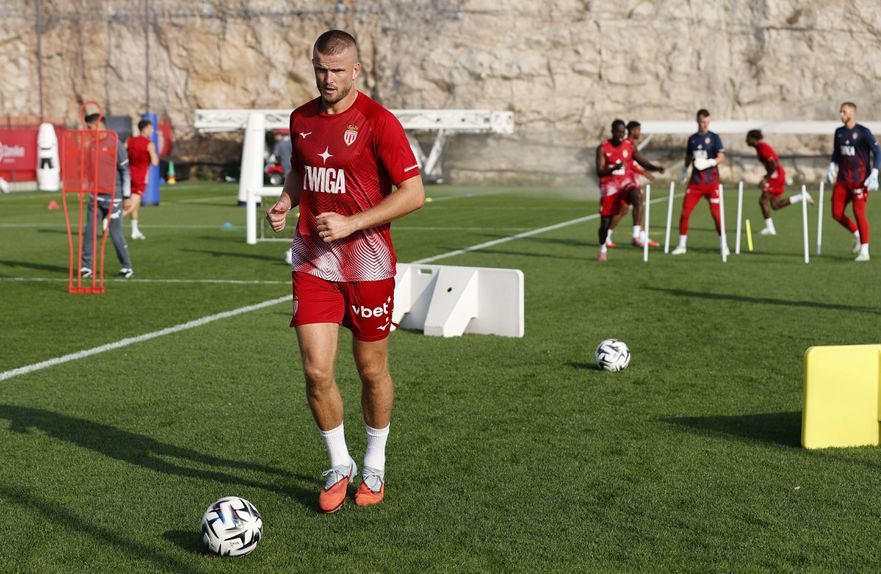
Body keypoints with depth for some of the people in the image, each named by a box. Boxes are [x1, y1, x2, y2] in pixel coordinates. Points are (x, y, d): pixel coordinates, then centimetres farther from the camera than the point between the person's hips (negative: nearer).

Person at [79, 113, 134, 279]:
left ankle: (127, 267, 10)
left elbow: (126, 171, -10)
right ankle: (86, 266, 8)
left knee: (115, 233, -3)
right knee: (89, 231, 1)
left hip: (113, 197, -6)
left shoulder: (115, 145, -10)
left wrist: (126, 196, -11)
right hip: (96, 196, 6)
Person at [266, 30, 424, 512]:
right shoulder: (302, 119, 7)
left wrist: (351, 223, -18)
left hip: (367, 263, -4)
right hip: (312, 262, 4)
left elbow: (413, 193, -12)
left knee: (372, 371, 8)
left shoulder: (378, 122, -10)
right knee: (316, 372, -4)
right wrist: (285, 202, 2)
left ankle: (374, 467, 29)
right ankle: (339, 466, 17)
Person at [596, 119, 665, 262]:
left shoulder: (629, 146, 2)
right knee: (605, 222, 1)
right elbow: (599, 172, -14)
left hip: (626, 182, 1)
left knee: (637, 198, -34)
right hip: (609, 185, -1)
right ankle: (603, 248, 29)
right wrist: (614, 168, -33)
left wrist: (656, 168, -16)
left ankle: (636, 235, -38)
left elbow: (643, 162, 5)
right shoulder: (603, 148, -6)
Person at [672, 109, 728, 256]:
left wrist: (710, 162, -25)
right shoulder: (692, 138, 11)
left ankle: (723, 244, 8)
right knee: (685, 213, -4)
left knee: (716, 214, -5)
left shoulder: (714, 137, -1)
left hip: (711, 182, -3)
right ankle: (682, 245, 6)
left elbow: (721, 157, -9)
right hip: (695, 182, 3)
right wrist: (684, 171, 18)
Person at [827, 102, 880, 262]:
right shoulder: (839, 132, 11)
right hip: (842, 180, 6)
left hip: (860, 180, -6)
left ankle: (864, 251, -4)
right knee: (837, 213, 1)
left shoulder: (863, 132, -7)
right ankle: (857, 233, 27)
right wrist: (832, 169, 9)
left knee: (859, 213, -11)